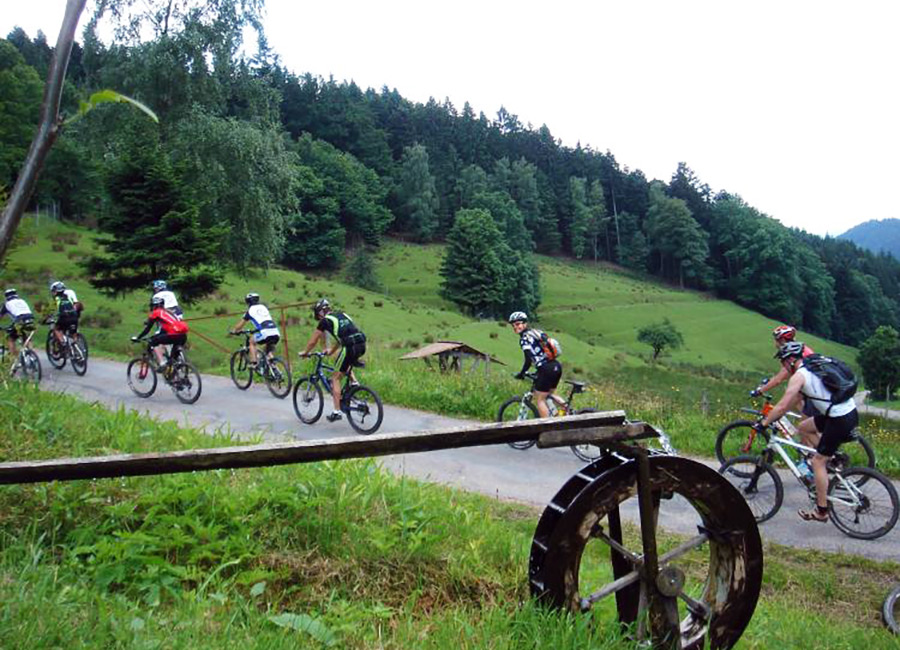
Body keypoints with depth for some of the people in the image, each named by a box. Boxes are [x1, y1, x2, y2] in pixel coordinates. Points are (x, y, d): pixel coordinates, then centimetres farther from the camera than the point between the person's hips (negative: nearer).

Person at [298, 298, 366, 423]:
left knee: (335, 378, 6)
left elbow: (312, 342, 16)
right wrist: (332, 351, 49)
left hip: (349, 347, -7)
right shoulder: (342, 315, 27)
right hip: (362, 344, 7)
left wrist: (305, 352, 34)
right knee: (347, 363, 38)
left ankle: (337, 411, 3)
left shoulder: (325, 321, 8)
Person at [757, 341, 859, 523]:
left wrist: (764, 423, -3)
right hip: (849, 411, 9)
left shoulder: (799, 375, -12)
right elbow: (795, 398, 27)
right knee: (804, 428, 23)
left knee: (818, 461, 0)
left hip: (841, 420, -9)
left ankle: (821, 511, 7)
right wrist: (774, 413, 31)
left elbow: (783, 406, -15)